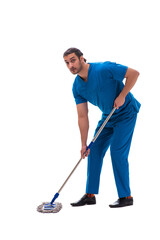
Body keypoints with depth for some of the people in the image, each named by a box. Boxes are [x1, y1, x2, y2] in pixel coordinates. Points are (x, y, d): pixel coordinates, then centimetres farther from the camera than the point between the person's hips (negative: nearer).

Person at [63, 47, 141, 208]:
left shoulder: (104, 69, -25)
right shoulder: (77, 87, -6)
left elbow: (134, 74, -19)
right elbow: (82, 116, -4)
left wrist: (122, 96, -23)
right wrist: (84, 144, -6)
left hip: (126, 113, -7)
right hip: (108, 116, 7)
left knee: (117, 152, -12)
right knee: (94, 151, 3)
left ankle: (126, 196, 1)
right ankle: (90, 195, 13)